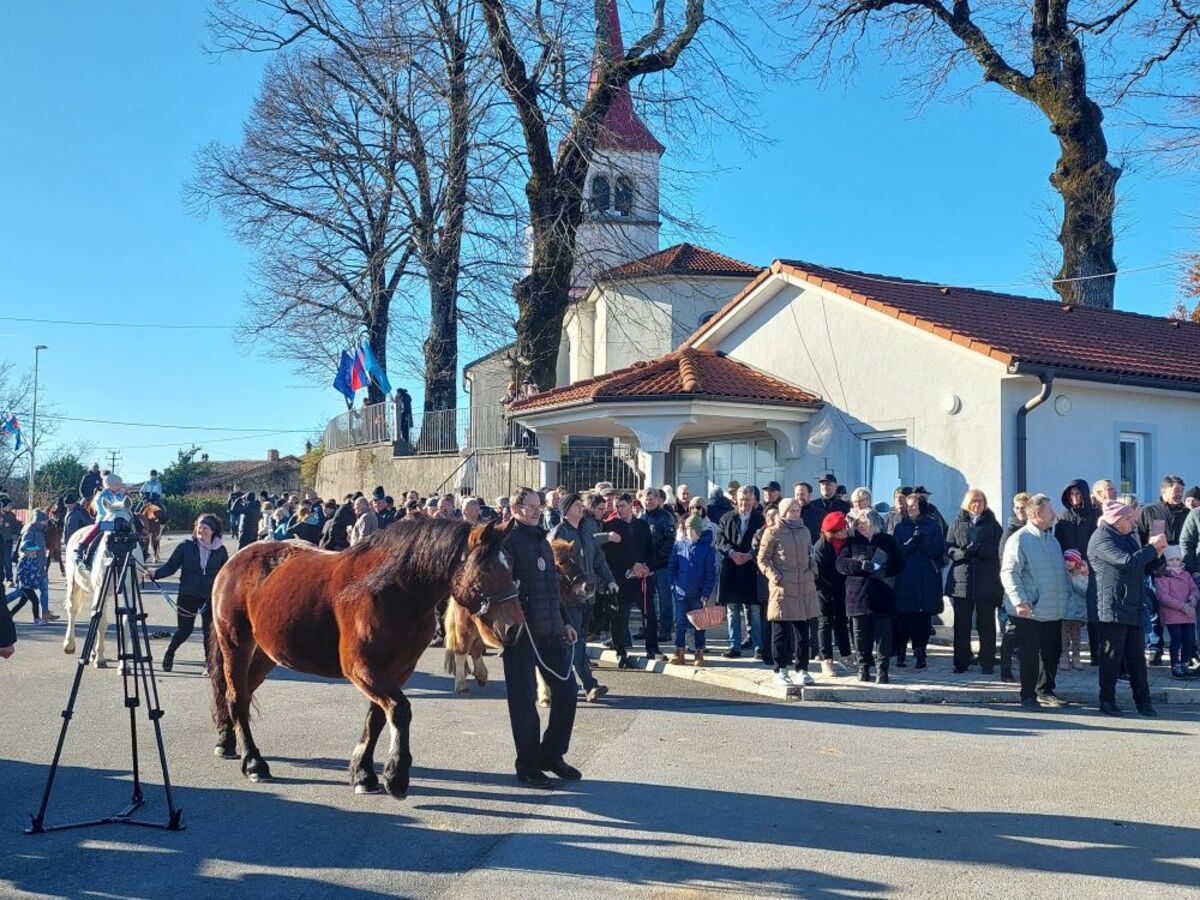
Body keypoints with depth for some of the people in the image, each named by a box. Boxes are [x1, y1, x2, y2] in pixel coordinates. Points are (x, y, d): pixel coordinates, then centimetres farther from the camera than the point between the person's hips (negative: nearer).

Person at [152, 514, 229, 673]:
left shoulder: (220, 550, 1)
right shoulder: (185, 546, -4)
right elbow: (171, 566, -4)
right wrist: (155, 573, -20)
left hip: (211, 596, 1)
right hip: (188, 595, -1)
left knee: (209, 630, 0)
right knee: (184, 630, 4)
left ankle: (209, 662, 17)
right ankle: (169, 654, 32)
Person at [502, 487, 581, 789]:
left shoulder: (541, 539, 17)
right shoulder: (508, 540, -8)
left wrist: (564, 621, 21)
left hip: (550, 631, 8)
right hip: (520, 633, -8)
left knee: (566, 689, 7)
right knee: (524, 698, 1)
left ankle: (552, 755, 23)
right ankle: (527, 767, 12)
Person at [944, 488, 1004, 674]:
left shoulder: (992, 524, 7)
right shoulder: (957, 523, 11)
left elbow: (998, 550, -2)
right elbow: (948, 549, 5)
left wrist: (978, 549, -17)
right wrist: (961, 553, -15)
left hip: (987, 582, -1)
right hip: (961, 580, 1)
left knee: (986, 624, 2)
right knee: (961, 624, 3)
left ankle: (987, 663, 9)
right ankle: (961, 662, 10)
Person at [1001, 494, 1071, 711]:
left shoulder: (1052, 540, 15)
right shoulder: (1019, 540, -11)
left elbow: (1062, 570, 25)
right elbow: (1009, 573, -17)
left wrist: (1068, 594, 16)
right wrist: (1020, 601, -23)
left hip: (1054, 611, 7)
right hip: (1030, 612, -7)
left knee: (1052, 653, 12)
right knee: (1030, 655, 0)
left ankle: (1045, 691, 26)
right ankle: (1028, 696, 10)